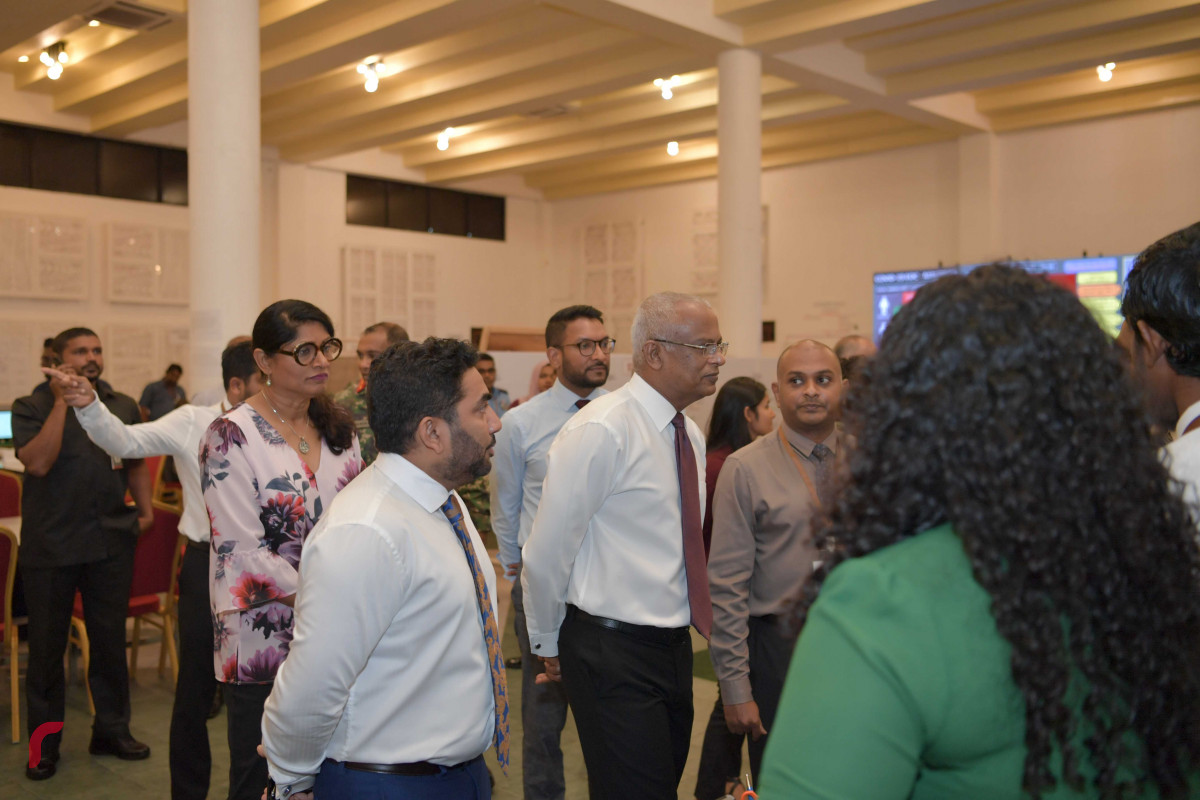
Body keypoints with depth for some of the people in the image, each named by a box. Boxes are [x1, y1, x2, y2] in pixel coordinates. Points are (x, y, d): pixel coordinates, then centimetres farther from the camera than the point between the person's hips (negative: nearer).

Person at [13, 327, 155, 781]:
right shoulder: (32, 407, -2)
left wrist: (146, 509, 6)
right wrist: (62, 402, -16)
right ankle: (45, 744, 21)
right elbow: (38, 462, -18)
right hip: (50, 547, -3)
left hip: (111, 542, 3)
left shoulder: (124, 407, 9)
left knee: (110, 639, 12)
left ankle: (111, 730, 27)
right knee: (47, 646, 7)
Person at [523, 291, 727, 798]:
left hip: (675, 646, 8)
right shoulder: (600, 432, -19)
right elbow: (546, 553, -15)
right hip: (613, 653, -8)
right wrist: (549, 643, -2)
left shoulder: (690, 434, 8)